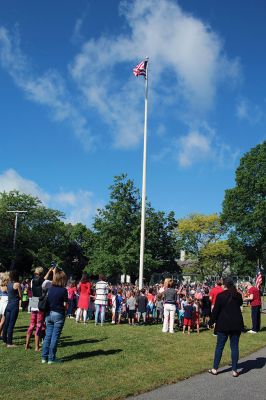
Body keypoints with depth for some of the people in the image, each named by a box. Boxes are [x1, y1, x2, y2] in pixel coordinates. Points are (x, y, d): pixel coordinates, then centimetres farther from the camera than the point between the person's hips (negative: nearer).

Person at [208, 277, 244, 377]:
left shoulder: (220, 296, -10)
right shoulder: (238, 295, 2)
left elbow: (215, 310, -9)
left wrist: (211, 322, 1)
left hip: (223, 324, -3)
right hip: (236, 324, 3)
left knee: (219, 346, 6)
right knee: (234, 347, 7)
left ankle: (215, 369, 11)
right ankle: (234, 370, 8)